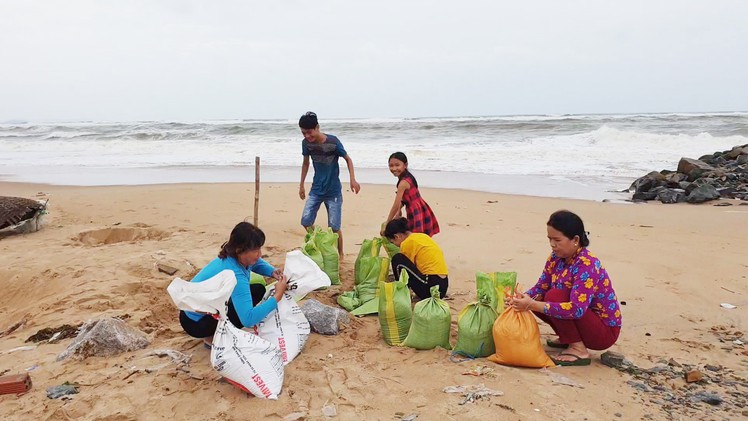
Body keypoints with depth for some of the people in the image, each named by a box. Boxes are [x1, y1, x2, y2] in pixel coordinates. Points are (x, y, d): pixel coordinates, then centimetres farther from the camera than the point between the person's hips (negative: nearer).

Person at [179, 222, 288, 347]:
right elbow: (248, 319, -42)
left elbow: (258, 263, 14)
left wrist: (272, 272, -8)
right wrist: (277, 296, -35)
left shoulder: (233, 257, -10)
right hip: (195, 322, -9)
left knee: (258, 290, 4)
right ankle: (213, 337, -6)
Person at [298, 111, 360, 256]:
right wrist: (301, 185, 14)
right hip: (316, 190, 4)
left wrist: (352, 179, -15)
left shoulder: (333, 141, -18)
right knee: (305, 221, -6)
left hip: (333, 191, -4)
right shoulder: (306, 143, -6)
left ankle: (340, 255, 17)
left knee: (334, 227, -3)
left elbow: (348, 159, -5)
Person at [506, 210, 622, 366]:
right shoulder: (557, 257, -4)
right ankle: (567, 339, 12)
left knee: (554, 296, -27)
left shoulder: (587, 265, -27)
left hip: (605, 331, -8)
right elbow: (541, 287, 0)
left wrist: (532, 305, -40)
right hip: (583, 319, 8)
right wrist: (523, 298, -22)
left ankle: (579, 351, -14)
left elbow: (577, 309, -36)